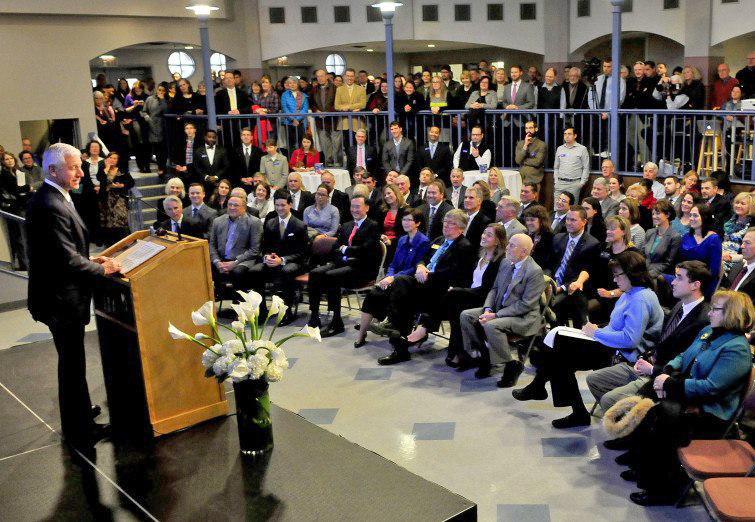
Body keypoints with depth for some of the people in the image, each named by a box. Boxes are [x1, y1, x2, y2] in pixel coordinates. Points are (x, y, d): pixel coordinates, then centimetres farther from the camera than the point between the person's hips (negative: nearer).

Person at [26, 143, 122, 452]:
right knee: (73, 365, 2)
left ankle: (77, 414, 41)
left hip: (59, 296, 10)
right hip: (61, 299, -10)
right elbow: (68, 259, -26)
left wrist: (89, 261, 7)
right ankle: (79, 432, 15)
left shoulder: (50, 199, 8)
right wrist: (103, 269, -12)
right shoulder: (51, 206, -25)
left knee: (71, 363, 24)